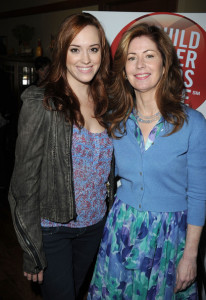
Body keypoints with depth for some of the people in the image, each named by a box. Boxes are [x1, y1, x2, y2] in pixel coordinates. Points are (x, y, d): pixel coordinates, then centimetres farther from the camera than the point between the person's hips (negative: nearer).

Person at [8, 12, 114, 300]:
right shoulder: (41, 103, -17)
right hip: (52, 229, -5)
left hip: (95, 225, 5)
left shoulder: (105, 103, 0)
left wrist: (109, 218, 8)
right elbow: (25, 179, -15)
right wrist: (32, 251, -12)